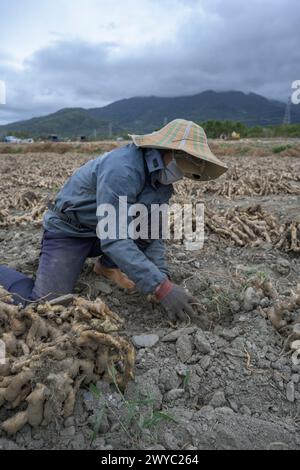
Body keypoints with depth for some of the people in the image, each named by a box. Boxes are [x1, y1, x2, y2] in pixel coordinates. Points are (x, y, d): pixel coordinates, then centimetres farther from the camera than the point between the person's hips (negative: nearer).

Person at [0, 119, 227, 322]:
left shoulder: (162, 179, -5)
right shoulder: (123, 168, -33)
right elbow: (114, 239, -37)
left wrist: (163, 277, -16)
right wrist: (162, 287, -39)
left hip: (106, 228, 8)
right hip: (70, 232, -7)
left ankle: (107, 265, 9)